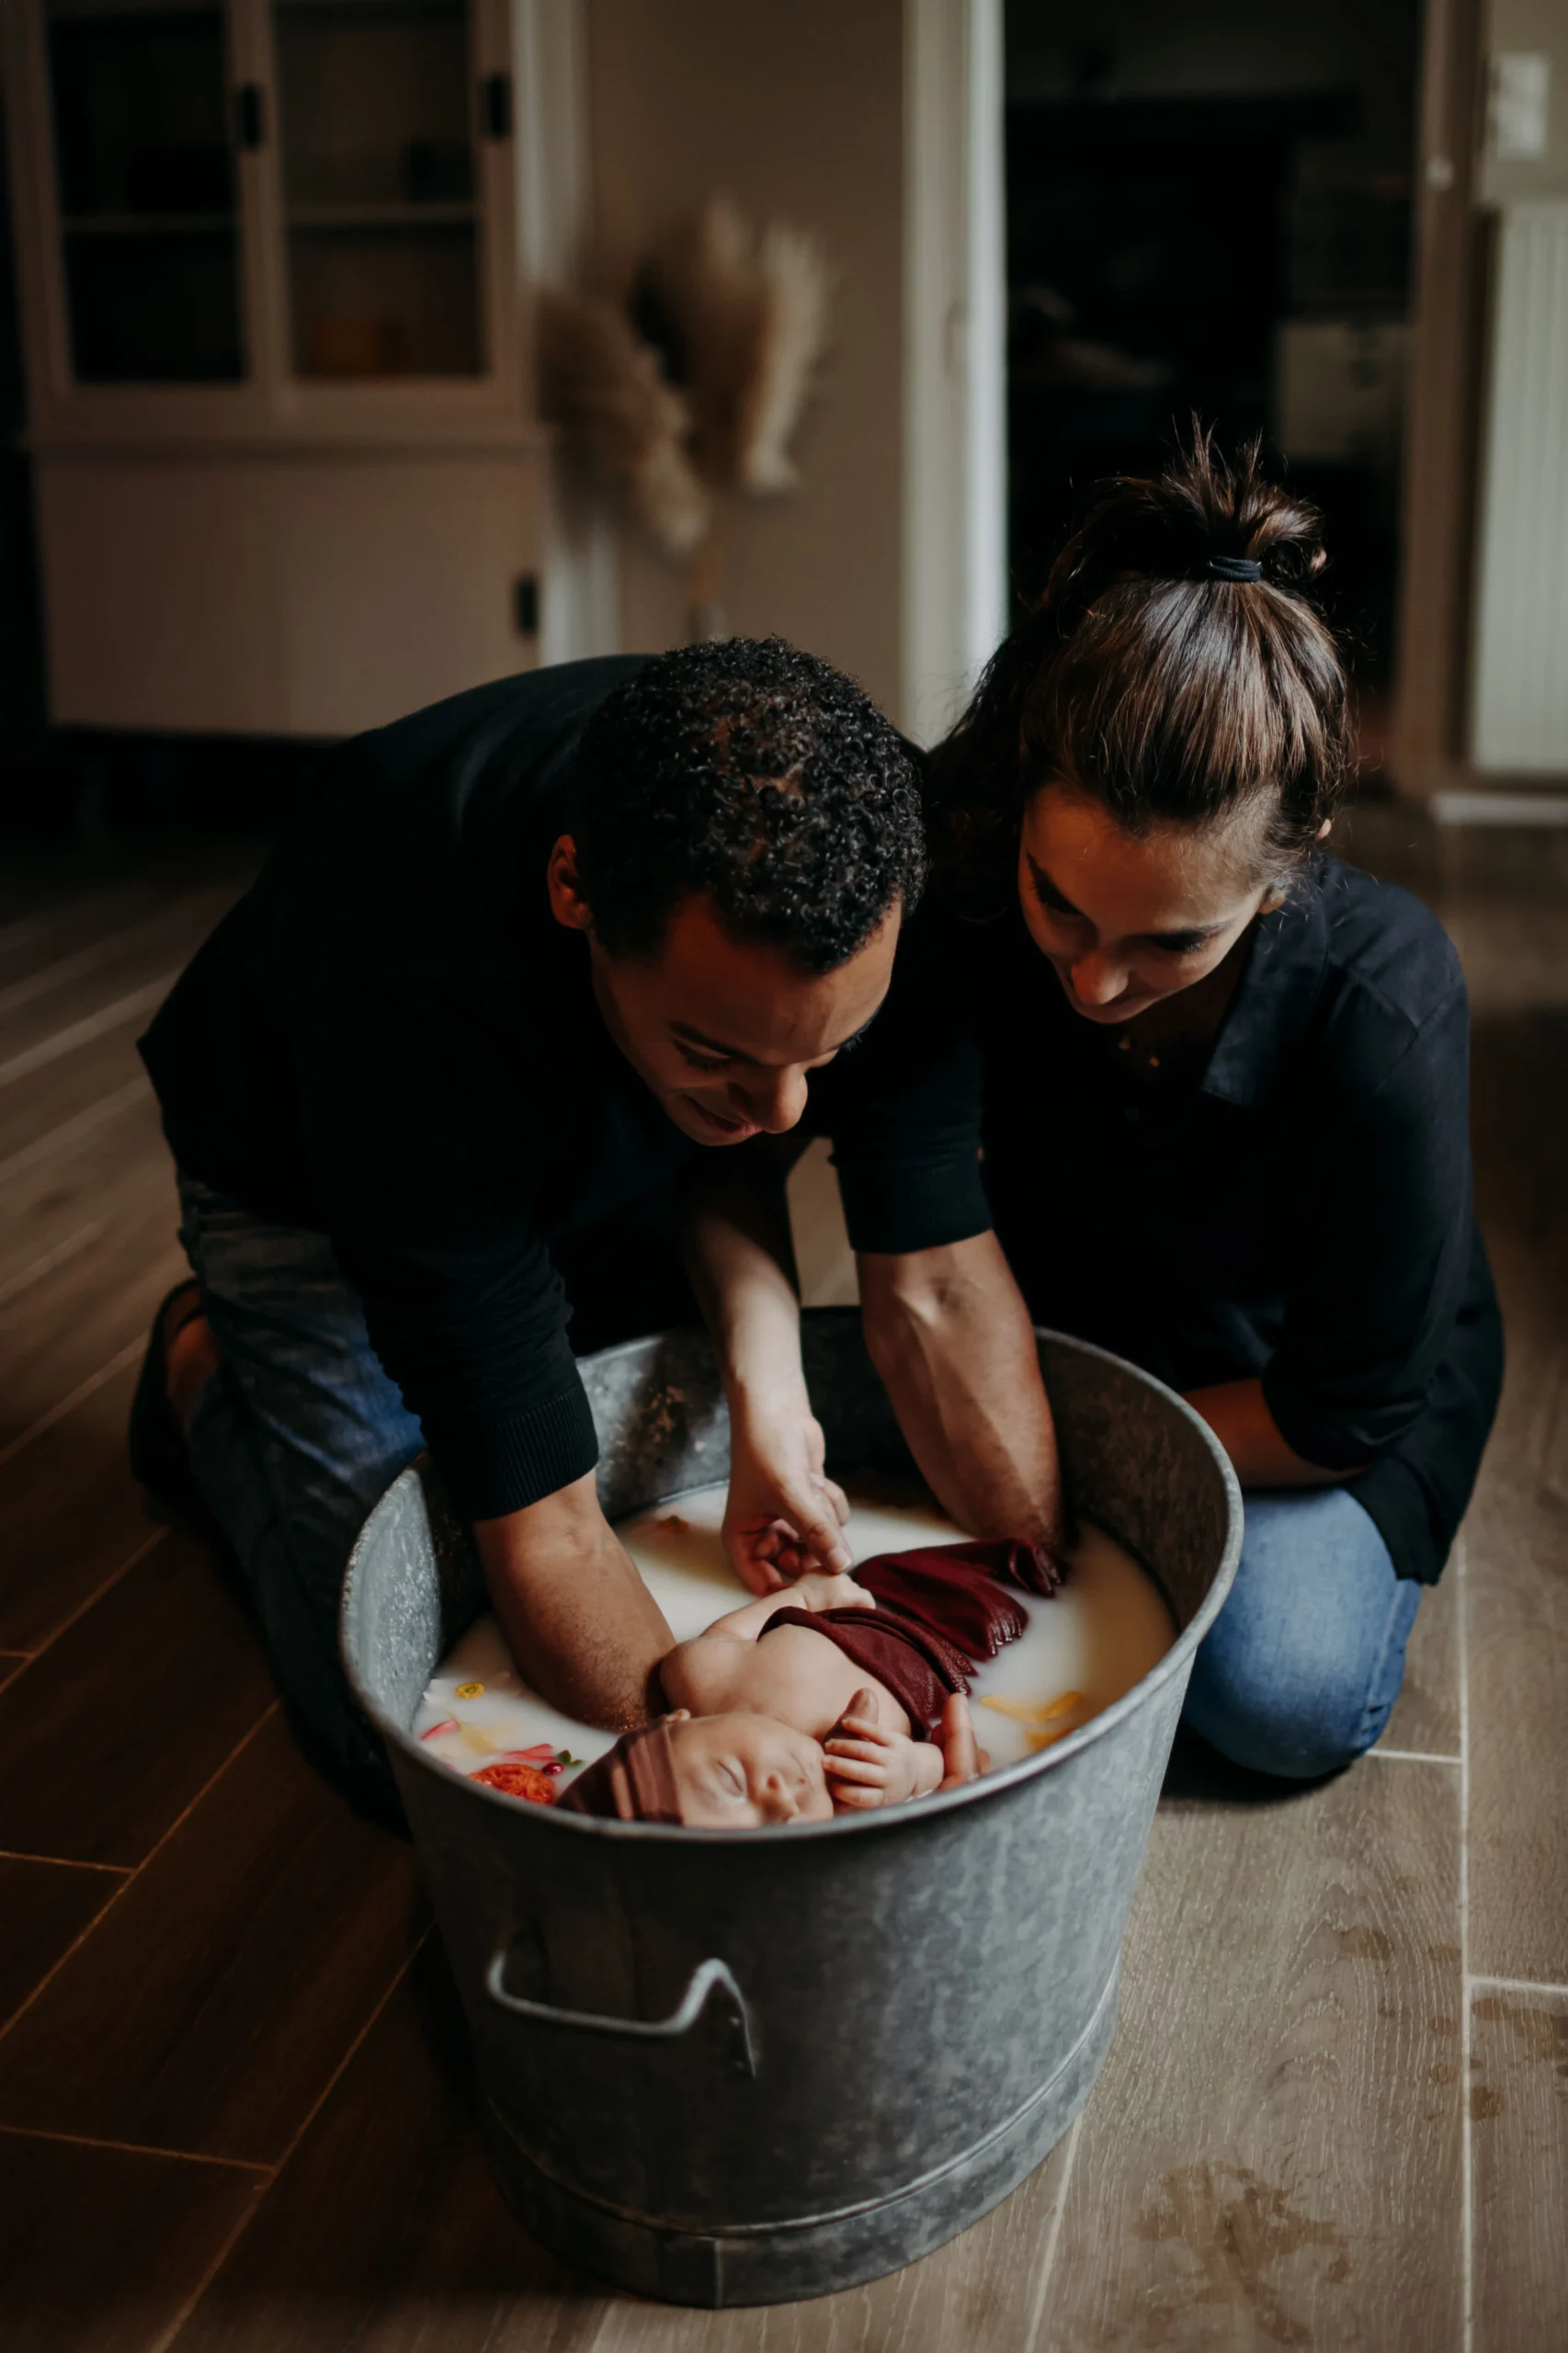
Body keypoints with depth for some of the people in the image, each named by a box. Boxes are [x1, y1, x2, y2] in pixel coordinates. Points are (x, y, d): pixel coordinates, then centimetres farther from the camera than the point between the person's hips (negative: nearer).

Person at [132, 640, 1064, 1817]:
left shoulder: (857, 861, -33)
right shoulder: (416, 1000, -45)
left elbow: (938, 1284, -23)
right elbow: (543, 1528, -40)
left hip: (602, 1152, 4)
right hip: (306, 1181, -4)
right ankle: (212, 1373, 14)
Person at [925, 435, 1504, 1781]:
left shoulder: (1383, 1013, -36)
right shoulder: (956, 915, -29)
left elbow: (1340, 1409, -25)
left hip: (1317, 1399, -2)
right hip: (1065, 1340, 3)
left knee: (1287, 1696, -23)